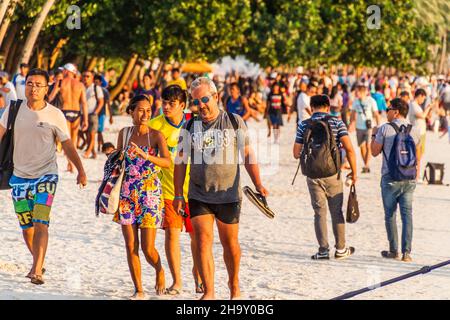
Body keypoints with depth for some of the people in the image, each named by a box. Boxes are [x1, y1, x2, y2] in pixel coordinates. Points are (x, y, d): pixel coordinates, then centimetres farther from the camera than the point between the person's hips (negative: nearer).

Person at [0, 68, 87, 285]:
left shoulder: (55, 115, -5)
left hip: (46, 175, -3)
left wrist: (81, 170, -2)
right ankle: (37, 262, 30)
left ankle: (37, 271, -23)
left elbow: (67, 145, 2)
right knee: (26, 225, 7)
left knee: (40, 223, -17)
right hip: (20, 175, 3)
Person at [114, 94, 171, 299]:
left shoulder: (156, 136, -6)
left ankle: (159, 270, 28)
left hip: (149, 194, -3)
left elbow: (167, 162, -21)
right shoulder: (124, 133, 5)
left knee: (148, 249, -4)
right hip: (127, 195, 3)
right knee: (131, 246, 1)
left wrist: (146, 156, -36)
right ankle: (138, 290, 12)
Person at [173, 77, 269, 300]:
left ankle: (234, 286, 29)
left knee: (230, 243, 7)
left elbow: (248, 155, 1)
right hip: (198, 196, 1)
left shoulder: (235, 122, 0)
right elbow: (180, 162, 7)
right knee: (202, 241, -9)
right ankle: (209, 292, -7)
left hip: (228, 196, -1)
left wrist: (258, 184, -10)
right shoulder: (190, 127, 5)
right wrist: (178, 194, 2)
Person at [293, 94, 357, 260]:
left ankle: (323, 250, 4)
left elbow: (296, 153, 1)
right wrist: (354, 172, -2)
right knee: (336, 211, 11)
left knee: (319, 212, 7)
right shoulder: (337, 123, -2)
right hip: (333, 173, 0)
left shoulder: (304, 125, 1)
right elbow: (349, 149, -10)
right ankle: (340, 249, 17)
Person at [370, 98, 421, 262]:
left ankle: (394, 251, 12)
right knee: (407, 214, 5)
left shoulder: (385, 129, -9)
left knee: (390, 214, 8)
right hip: (409, 179, 3)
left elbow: (375, 152, -1)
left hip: (391, 178, -3)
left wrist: (374, 135, 14)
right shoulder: (415, 130, 4)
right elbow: (418, 158, 12)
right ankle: (407, 252, -1)